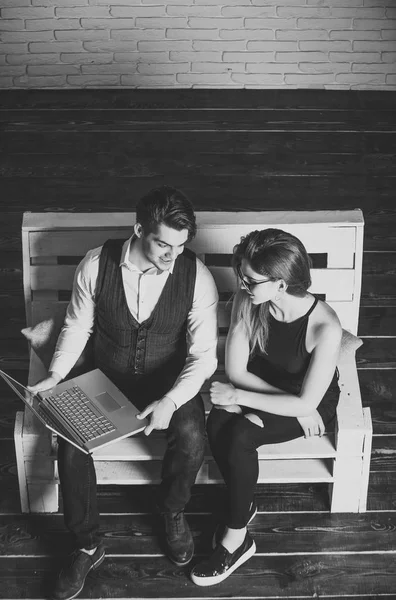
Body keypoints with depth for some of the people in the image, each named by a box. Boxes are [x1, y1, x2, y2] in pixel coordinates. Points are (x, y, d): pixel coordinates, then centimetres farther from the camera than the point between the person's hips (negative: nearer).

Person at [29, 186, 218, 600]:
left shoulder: (196, 277, -17)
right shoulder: (96, 265, -14)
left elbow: (203, 355, -16)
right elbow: (77, 326, 1)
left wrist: (171, 401, -31)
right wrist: (55, 375, -13)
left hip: (169, 381, -1)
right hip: (106, 378, 1)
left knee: (191, 437, -29)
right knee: (71, 441, -23)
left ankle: (172, 512, 6)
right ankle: (87, 545, 2)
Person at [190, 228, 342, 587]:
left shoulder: (324, 327, -31)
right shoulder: (246, 302, -18)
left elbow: (306, 402, -26)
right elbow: (236, 370, -11)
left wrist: (239, 397, -26)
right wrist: (289, 399, -19)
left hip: (311, 405, -4)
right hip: (262, 395, 4)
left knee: (239, 435, -28)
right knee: (217, 423, -26)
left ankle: (235, 540, -8)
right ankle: (244, 505, 0)